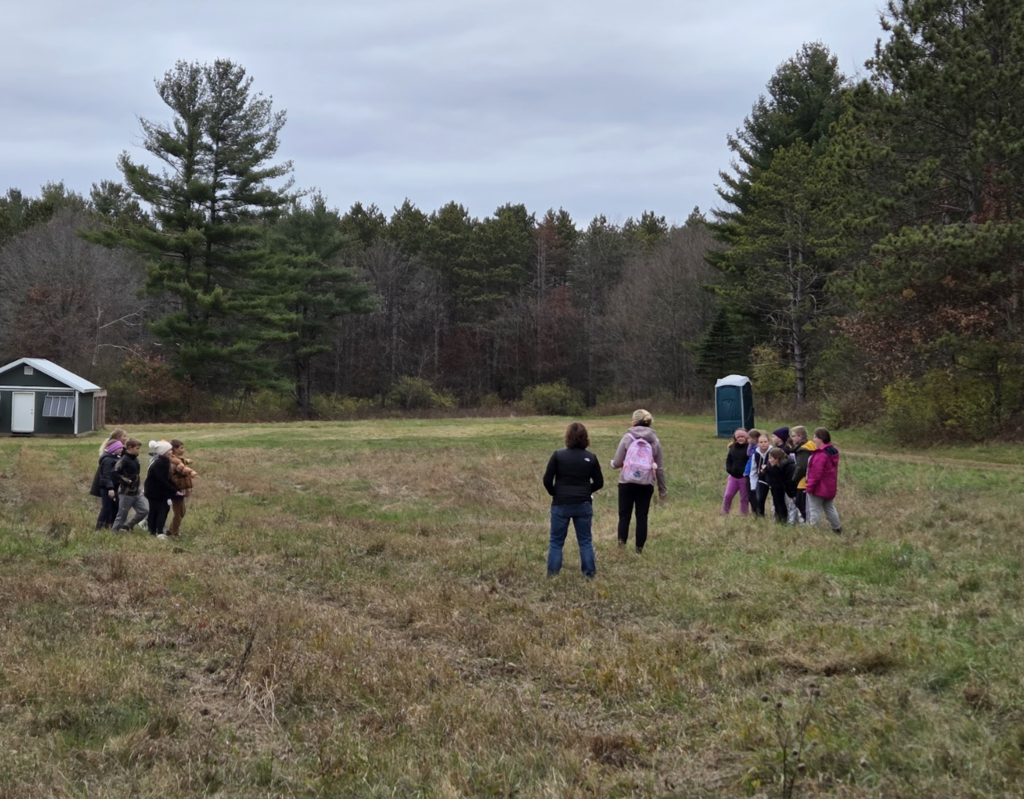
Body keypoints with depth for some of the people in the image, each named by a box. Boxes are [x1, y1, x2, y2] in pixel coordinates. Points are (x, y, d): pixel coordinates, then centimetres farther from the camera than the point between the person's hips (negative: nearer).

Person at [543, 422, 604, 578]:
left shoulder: (558, 455, -8)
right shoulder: (591, 457, -1)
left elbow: (547, 480, -8)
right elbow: (599, 482, 4)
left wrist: (555, 494, 8)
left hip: (561, 504, -2)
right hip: (583, 504, 2)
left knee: (556, 541, 8)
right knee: (586, 541, 11)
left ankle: (552, 574, 7)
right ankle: (589, 573, 11)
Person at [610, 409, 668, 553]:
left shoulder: (627, 438, -3)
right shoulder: (654, 441, 4)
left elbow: (617, 463, -4)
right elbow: (660, 468, 6)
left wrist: (612, 463, 21)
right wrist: (662, 489, 13)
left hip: (627, 482, -2)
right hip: (646, 484, 2)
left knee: (624, 514, 7)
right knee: (642, 516, 10)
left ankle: (622, 541, -11)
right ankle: (639, 547, 12)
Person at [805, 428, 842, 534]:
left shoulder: (820, 454, -23)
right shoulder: (833, 452, 8)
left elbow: (816, 473, -25)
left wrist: (810, 487, -18)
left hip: (819, 488, -10)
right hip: (830, 488, 10)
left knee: (814, 510, -1)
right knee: (830, 508, 21)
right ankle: (837, 529, 27)